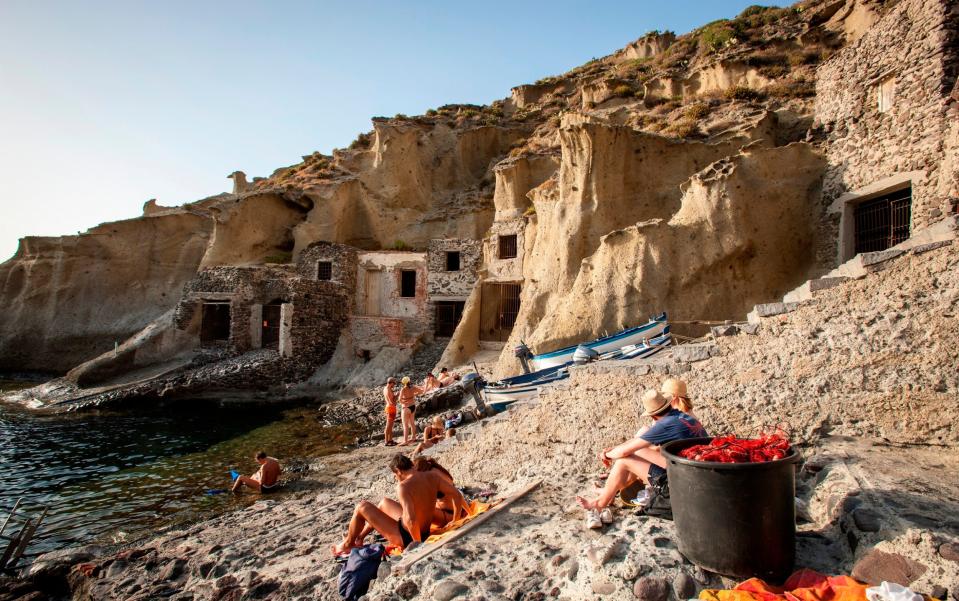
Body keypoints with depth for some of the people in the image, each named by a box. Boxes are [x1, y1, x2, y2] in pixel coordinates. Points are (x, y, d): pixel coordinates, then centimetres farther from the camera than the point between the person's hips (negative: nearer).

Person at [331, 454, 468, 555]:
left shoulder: (403, 486, -26)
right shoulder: (432, 476, -9)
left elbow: (410, 520, -35)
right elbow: (457, 496, -8)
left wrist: (418, 543, -19)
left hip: (405, 538, -7)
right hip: (425, 532, 7)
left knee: (362, 507, 5)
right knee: (384, 502, 27)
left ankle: (348, 544, 30)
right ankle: (359, 537, 44)